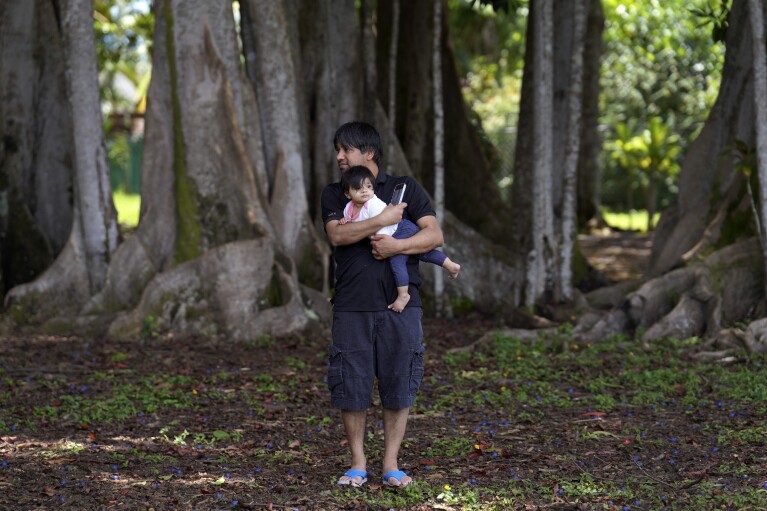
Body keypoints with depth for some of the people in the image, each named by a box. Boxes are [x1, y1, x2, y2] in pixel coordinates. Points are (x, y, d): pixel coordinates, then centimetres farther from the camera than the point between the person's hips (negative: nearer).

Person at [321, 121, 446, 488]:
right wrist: (382, 220, -15)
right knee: (350, 387, 1)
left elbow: (434, 235, -1)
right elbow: (337, 235, -8)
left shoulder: (406, 189, 8)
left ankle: (391, 464, 11)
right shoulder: (334, 194, 11)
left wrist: (396, 245, -15)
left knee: (399, 387, 2)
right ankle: (358, 464, 14)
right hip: (352, 306, 1)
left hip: (400, 304, -1)